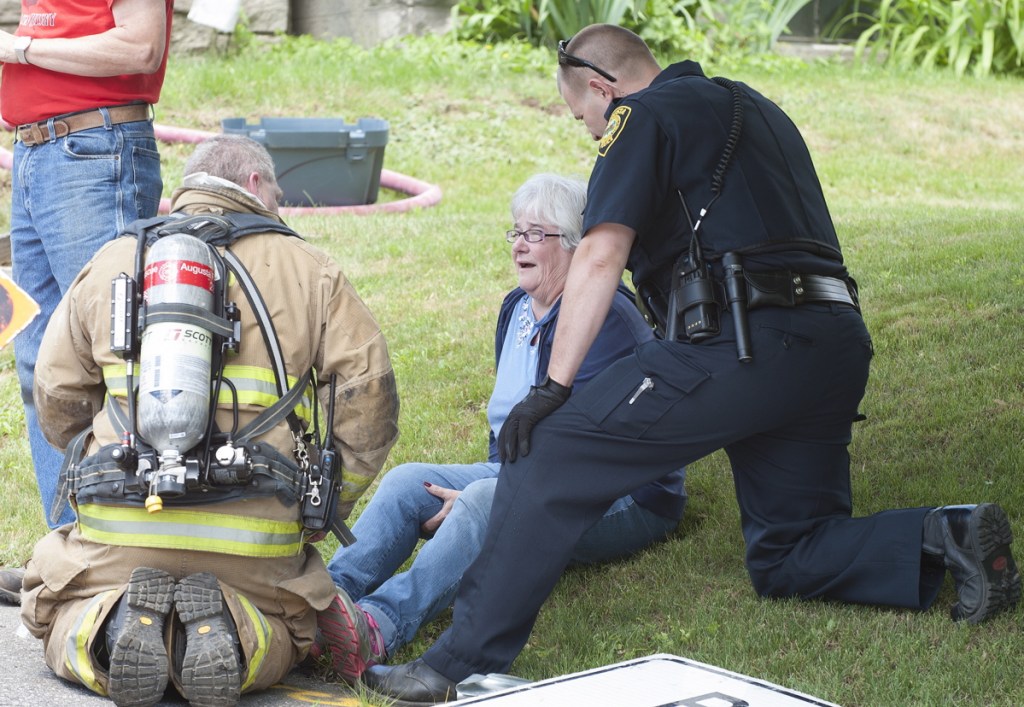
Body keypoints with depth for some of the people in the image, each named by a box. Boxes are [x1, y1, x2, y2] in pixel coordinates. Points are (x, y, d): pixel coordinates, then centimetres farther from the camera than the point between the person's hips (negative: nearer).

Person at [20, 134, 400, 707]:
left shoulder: (107, 264, 12)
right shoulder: (309, 271, 6)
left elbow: (57, 403, 14)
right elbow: (367, 402, 0)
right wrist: (323, 510, 11)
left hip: (118, 530, 1)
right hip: (255, 542, -1)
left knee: (58, 616, 25)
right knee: (287, 631, 26)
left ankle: (113, 628, -11)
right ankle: (233, 635, -11)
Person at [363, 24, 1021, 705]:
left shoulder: (643, 115, 4)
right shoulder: (756, 108, 29)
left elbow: (601, 255, -8)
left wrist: (553, 387, -11)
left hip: (742, 341, -8)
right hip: (837, 344, 8)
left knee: (546, 453, -7)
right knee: (786, 560, 20)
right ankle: (943, 539, -2)